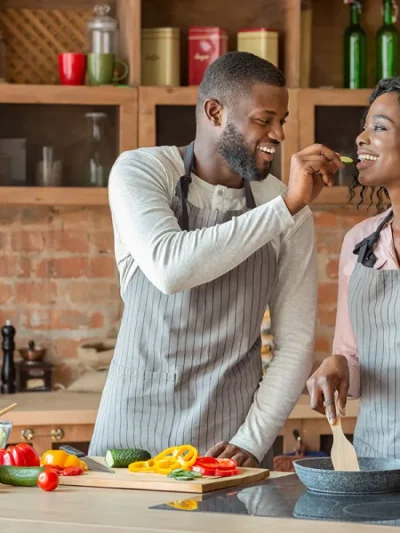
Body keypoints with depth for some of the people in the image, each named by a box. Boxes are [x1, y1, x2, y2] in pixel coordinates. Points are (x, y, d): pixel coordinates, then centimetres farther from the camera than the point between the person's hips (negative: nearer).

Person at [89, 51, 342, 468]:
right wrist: (284, 207, -25)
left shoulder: (290, 209, 0)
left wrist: (252, 441, -9)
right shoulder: (139, 171, -7)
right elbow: (169, 267, -26)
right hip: (135, 427, -1)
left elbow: (296, 344, 1)